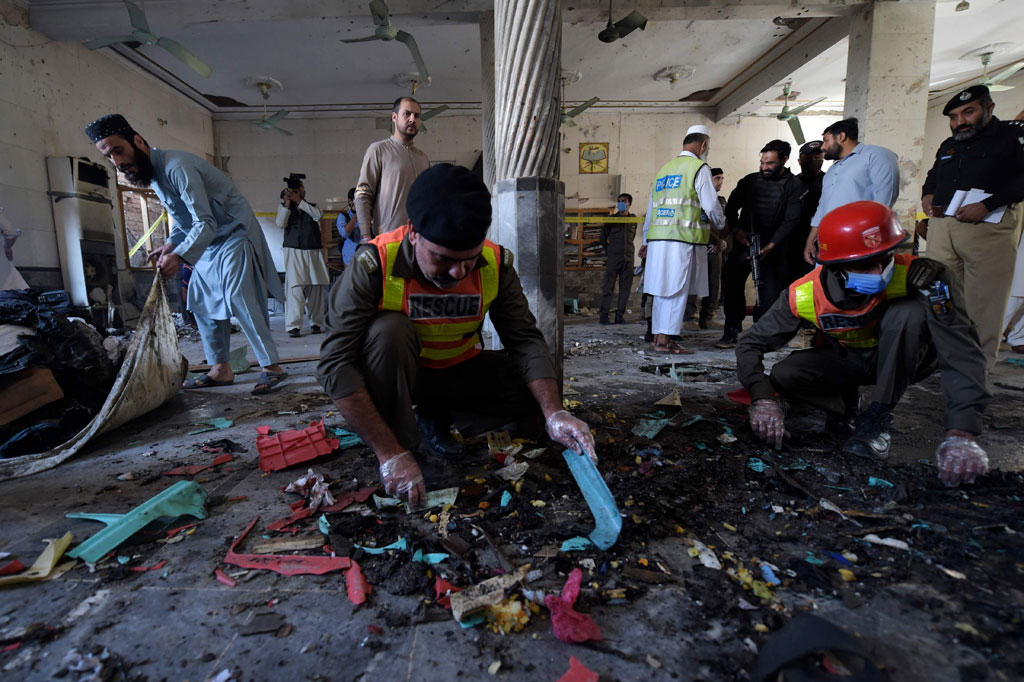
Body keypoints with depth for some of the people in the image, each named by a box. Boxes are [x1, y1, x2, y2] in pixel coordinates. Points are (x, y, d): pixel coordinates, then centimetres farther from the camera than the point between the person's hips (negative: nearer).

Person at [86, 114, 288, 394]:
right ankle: (221, 369, 14)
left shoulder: (177, 166, -23)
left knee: (239, 300, -19)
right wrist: (170, 245, 1)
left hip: (234, 233, -10)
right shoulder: (150, 174, 8)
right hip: (209, 240, 10)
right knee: (202, 302, 8)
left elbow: (206, 223, -30)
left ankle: (272, 367, -13)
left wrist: (179, 256, -41)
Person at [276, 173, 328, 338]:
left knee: (315, 288, 1)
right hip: (293, 251, -2)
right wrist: (287, 203, -8)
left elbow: (318, 215, -6)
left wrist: (299, 201, -8)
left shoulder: (312, 206, 17)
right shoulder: (283, 207, 15)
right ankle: (293, 326, -14)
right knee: (295, 288, -12)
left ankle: (316, 322, 11)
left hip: (313, 251, 2)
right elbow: (281, 223, -2)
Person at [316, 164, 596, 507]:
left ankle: (436, 415, 5)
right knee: (389, 329, -34)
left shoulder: (496, 264, -17)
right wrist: (389, 453, -36)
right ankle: (399, 443, -15)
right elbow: (336, 363, -30)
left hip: (460, 370, 4)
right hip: (395, 375, -3)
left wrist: (554, 413, -30)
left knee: (539, 392, -13)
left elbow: (526, 339, -15)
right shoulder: (375, 264, -27)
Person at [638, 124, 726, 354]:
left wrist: (646, 241, 28)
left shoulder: (664, 168, 21)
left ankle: (658, 335, 14)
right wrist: (721, 225, 17)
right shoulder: (699, 168, 0)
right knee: (676, 290, -4)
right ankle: (664, 339, -4)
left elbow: (651, 208, 23)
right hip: (683, 239, -7)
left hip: (657, 239, 7)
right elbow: (711, 206, -4)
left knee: (661, 290, 9)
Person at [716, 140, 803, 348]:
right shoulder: (749, 181, 8)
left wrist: (770, 246, -20)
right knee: (732, 282, -6)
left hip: (773, 247, -3)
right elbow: (731, 207, 13)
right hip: (743, 242, 3)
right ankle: (731, 332, 1)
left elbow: (791, 220, -9)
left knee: (769, 295, -7)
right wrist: (736, 229, -6)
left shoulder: (794, 185, -2)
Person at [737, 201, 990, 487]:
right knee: (783, 376, -26)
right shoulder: (804, 295, -26)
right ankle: (844, 404, 8)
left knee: (909, 312, -32)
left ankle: (877, 419, -17)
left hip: (903, 361, -1)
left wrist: (961, 434, -45)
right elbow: (751, 344, -20)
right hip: (845, 360, 1)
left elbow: (962, 351, -35)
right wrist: (763, 399, -36)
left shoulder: (921, 278, -31)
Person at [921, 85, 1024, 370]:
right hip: (941, 226, 5)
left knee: (984, 300, -4)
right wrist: (927, 195, 16)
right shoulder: (948, 146, 25)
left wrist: (987, 205, -18)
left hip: (988, 227, -5)